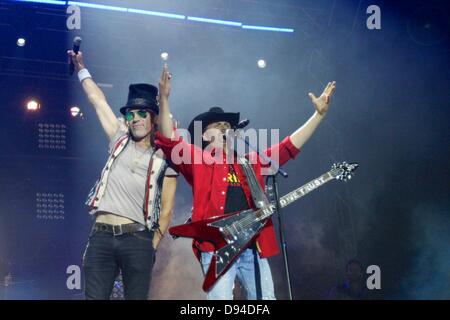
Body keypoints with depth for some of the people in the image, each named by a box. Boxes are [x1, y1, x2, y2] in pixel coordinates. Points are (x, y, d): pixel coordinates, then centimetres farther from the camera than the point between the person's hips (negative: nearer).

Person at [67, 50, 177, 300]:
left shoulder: (163, 159, 5)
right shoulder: (120, 141, 12)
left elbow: (166, 210, 5)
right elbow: (97, 99, 19)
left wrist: (151, 247, -1)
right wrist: (81, 67, 24)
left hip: (137, 239, -2)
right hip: (101, 237, 2)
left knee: (136, 297, -1)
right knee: (94, 297, -3)